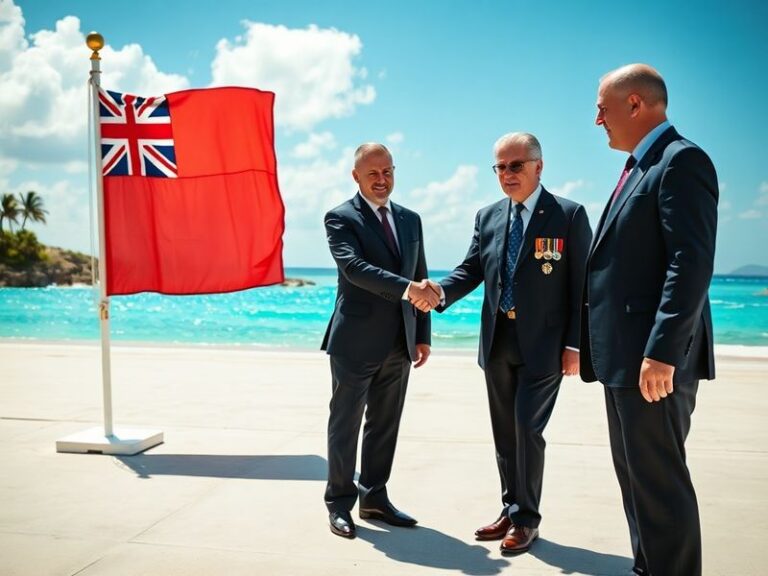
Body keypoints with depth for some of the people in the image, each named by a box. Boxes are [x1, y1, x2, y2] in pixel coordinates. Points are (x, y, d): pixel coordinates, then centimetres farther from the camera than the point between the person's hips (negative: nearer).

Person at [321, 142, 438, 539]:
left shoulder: (410, 220, 12)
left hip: (399, 343, 6)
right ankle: (339, 503, 18)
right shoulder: (340, 218, -6)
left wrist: (422, 335, 9)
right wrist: (406, 288, -35)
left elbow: (421, 280, 14)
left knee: (385, 425, 13)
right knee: (345, 425, 5)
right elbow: (354, 267, -23)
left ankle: (374, 498, 26)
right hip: (356, 342, -5)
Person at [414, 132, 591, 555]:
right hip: (497, 342, 5)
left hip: (542, 345, -5)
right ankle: (511, 510, 28)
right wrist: (442, 293, -14)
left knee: (527, 429, -4)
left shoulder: (569, 215, -5)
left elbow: (581, 284, -7)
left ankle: (526, 519, 14)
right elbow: (471, 270, 7)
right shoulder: (488, 217, 9)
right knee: (504, 432, 13)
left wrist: (575, 344, -12)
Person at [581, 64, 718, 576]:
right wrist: (618, 351, 18)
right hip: (625, 356, 10)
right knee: (635, 476, 17)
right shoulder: (640, 168, 19)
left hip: (653, 358, -10)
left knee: (659, 479, -3)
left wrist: (661, 352, -25)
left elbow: (692, 264, -20)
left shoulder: (682, 160, -11)